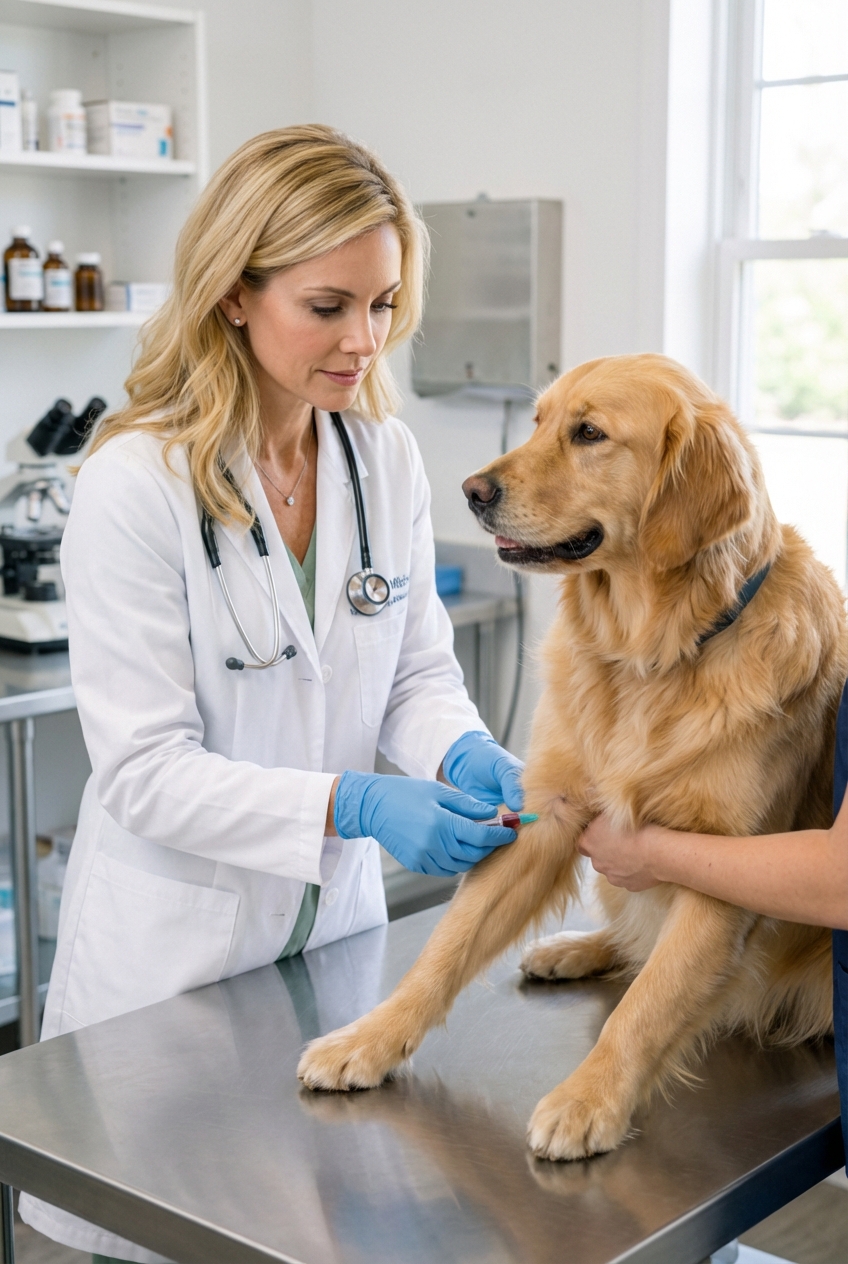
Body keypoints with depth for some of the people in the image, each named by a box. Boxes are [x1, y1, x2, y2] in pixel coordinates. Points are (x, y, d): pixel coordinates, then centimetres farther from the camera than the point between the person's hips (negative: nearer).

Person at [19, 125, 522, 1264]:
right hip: (177, 945, -5)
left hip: (335, 916, 5)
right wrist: (354, 806, -31)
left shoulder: (389, 457, -2)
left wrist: (464, 752, -17)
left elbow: (417, 670, 5)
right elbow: (144, 769, -21)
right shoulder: (136, 482, -19)